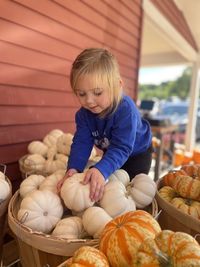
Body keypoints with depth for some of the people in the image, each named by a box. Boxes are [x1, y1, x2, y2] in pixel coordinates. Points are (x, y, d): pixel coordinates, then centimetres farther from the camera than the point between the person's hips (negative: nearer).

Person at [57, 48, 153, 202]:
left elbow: (121, 148, -44)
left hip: (137, 153, -4)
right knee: (102, 185, 17)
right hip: (111, 152, 5)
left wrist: (102, 169, -61)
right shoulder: (84, 113, -22)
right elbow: (82, 142, -26)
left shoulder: (125, 109, -41)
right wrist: (73, 168, -44)